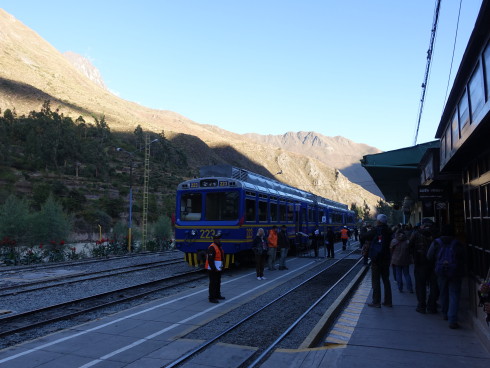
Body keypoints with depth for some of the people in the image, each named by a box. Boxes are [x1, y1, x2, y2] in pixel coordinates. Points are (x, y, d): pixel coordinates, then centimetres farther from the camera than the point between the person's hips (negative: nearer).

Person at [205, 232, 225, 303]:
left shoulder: (219, 246, 13)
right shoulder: (212, 248, -19)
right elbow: (210, 260, -24)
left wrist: (222, 266, 17)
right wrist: (214, 268, -23)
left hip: (218, 269, 10)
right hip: (212, 269, -10)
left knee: (218, 282, 19)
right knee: (213, 283, -5)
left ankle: (217, 295, 33)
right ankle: (212, 298, 1)